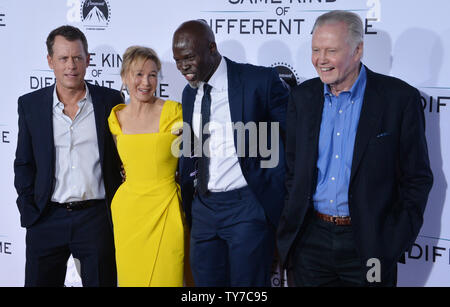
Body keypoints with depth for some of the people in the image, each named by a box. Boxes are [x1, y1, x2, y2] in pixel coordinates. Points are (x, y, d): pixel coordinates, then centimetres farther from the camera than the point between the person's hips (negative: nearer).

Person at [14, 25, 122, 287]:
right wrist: (29, 211, -1)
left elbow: (124, 155, 6)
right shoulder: (30, 104, 4)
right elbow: (24, 164, 8)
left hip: (97, 216, -1)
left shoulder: (110, 100, 1)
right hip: (47, 220, 1)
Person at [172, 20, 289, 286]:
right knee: (205, 281, 12)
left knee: (247, 283, 1)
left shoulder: (260, 81, -10)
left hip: (248, 206, -6)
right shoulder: (190, 93, 10)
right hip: (203, 207, 6)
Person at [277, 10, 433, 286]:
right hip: (310, 240, 3)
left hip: (368, 242, -3)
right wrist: (291, 225, 6)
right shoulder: (302, 97, 5)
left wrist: (397, 241, -9)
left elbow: (417, 178, -4)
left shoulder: (400, 98, -7)